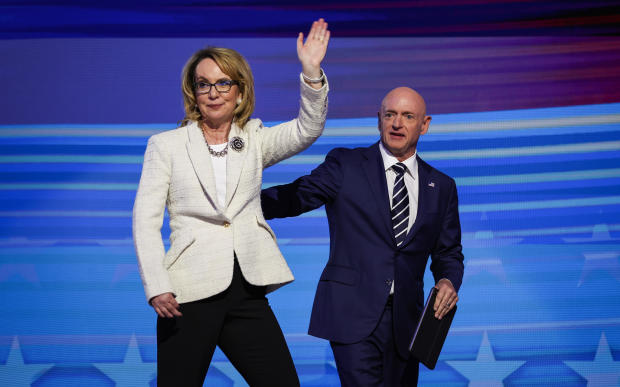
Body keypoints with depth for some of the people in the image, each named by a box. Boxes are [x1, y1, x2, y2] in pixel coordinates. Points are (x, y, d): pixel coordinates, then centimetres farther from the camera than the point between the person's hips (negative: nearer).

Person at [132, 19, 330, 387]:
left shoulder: (254, 140, 14)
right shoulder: (166, 145, 8)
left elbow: (308, 129, -3)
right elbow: (146, 220, 1)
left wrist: (312, 73, -19)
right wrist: (157, 287, -11)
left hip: (247, 292, 2)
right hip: (190, 292, -2)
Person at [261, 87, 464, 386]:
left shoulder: (441, 187, 12)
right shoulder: (345, 165, 3)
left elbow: (448, 253, 16)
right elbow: (297, 197, -4)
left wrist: (449, 281, -6)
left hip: (405, 319, 4)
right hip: (353, 314, -4)